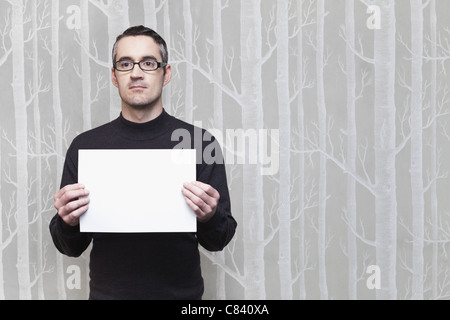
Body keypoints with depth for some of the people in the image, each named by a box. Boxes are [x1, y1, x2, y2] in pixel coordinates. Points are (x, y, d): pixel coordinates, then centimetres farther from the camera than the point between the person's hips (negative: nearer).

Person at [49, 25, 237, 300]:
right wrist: (68, 223, -18)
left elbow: (218, 242, -2)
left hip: (181, 293, -1)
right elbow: (72, 248, 2)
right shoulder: (85, 146, -3)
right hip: (108, 292, 1)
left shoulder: (199, 141, -6)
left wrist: (209, 218, -22)